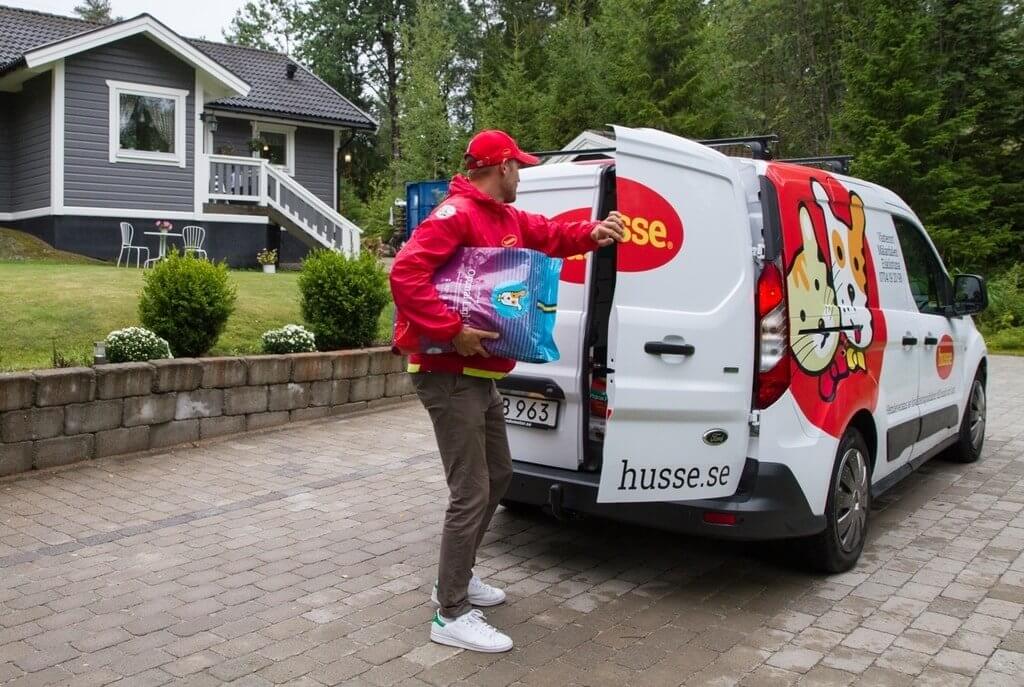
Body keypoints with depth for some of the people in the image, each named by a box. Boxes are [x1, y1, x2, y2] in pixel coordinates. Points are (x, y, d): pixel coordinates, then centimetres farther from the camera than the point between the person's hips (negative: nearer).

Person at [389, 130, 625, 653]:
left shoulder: (506, 217, 15)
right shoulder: (455, 215, -16)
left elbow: (549, 235, 22)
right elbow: (405, 274, -27)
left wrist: (591, 234, 1)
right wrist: (452, 331, -30)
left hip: (479, 374, 11)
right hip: (449, 376, -11)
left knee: (498, 474, 21)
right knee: (471, 494, -8)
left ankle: (456, 577, 35)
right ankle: (451, 615, 4)